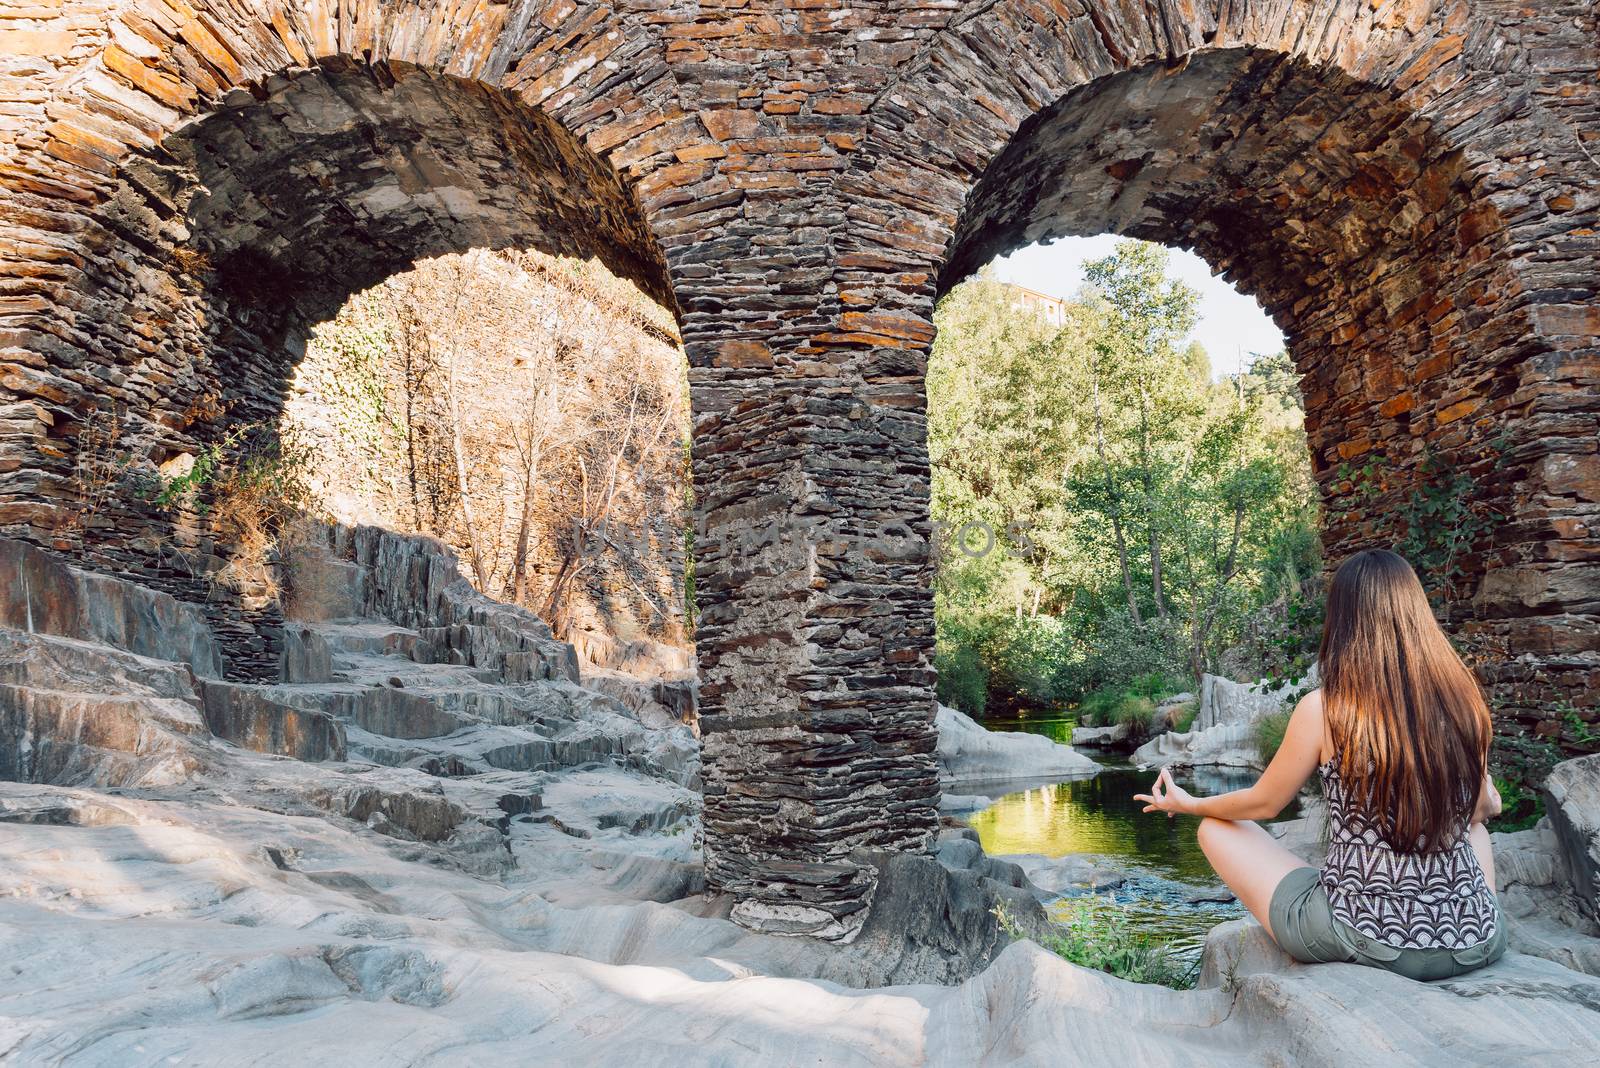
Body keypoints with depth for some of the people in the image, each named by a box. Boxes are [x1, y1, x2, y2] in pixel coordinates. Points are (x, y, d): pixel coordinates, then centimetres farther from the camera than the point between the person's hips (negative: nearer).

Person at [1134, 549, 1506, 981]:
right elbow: (1481, 808, 11)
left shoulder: (1323, 709, -14)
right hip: (1475, 945, 5)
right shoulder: (1463, 700, -5)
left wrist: (1189, 804, 20)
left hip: (1363, 941, -4)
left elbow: (1262, 803, 0)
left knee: (1217, 828, 15)